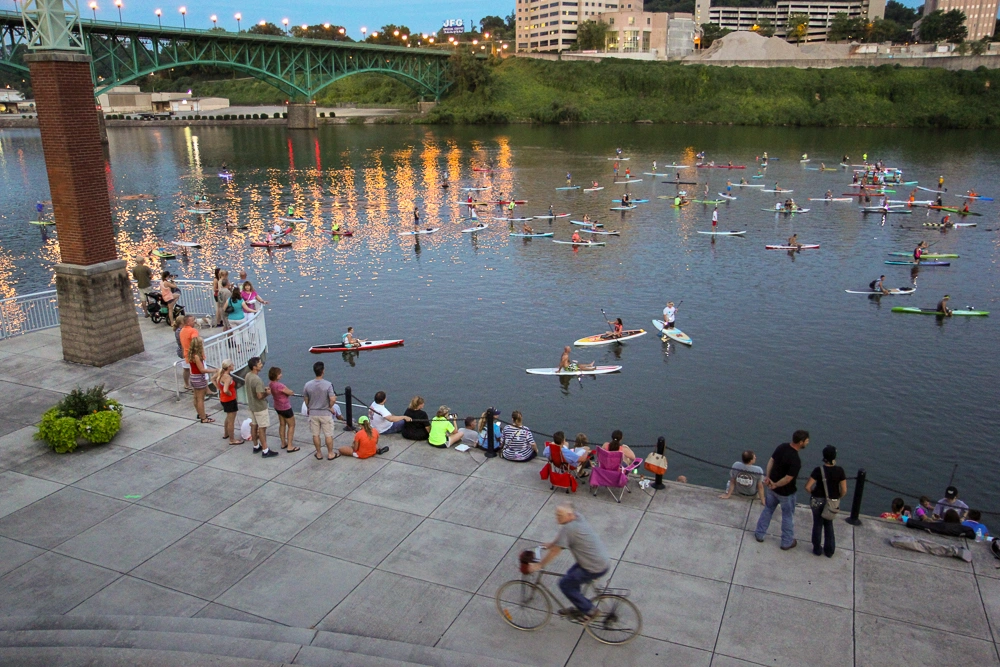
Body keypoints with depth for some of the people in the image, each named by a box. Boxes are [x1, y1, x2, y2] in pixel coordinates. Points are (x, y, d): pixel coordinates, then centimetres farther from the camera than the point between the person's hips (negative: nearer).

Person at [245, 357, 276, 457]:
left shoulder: (248, 375, -1)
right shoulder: (257, 380, -29)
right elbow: (260, 396, -30)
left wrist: (263, 389, 7)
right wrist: (267, 393, -12)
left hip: (252, 405, 9)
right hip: (260, 407, -9)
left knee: (254, 425, 19)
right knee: (262, 428, -1)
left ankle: (256, 446, 33)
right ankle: (265, 451, 7)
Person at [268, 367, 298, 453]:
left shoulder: (270, 383, -7)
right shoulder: (279, 385, -33)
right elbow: (291, 393, -23)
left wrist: (285, 392, -7)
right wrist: (288, 392, -3)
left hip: (278, 407, 8)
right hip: (285, 408, -8)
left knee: (282, 424, 22)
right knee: (291, 425, 7)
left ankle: (283, 444, 33)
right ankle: (290, 446, 9)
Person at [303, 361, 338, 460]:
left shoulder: (307, 385, -9)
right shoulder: (328, 384, -19)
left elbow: (306, 400, 2)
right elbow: (332, 399, -21)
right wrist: (330, 407, -1)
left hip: (313, 413, 3)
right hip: (325, 413, -3)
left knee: (316, 435, 15)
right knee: (328, 435, 11)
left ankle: (319, 454, 26)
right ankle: (330, 454, 20)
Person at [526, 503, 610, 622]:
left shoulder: (568, 528, -25)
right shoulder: (577, 517, 0)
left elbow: (555, 551, -18)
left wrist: (538, 565, -9)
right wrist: (551, 544, 24)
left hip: (596, 568, -9)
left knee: (565, 584, 3)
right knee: (571, 576, 24)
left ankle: (589, 610, 13)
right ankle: (580, 607, 38)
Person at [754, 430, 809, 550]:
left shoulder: (782, 446, -8)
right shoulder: (795, 460, -32)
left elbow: (771, 460, 1)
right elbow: (788, 478, -28)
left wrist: (768, 477, 1)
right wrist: (776, 485, -13)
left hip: (771, 487, 7)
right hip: (785, 492, -7)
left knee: (768, 509, 24)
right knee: (788, 516, 15)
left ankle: (759, 534, 35)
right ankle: (787, 542, 30)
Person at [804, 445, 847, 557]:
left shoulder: (819, 470, -18)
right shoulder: (840, 471, -13)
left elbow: (807, 487, -19)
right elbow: (844, 490, -9)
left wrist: (813, 492, 2)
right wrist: (837, 498, 10)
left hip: (818, 501, -2)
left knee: (818, 524, 15)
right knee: (829, 525, 21)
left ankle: (817, 549, 27)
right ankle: (829, 551, 29)